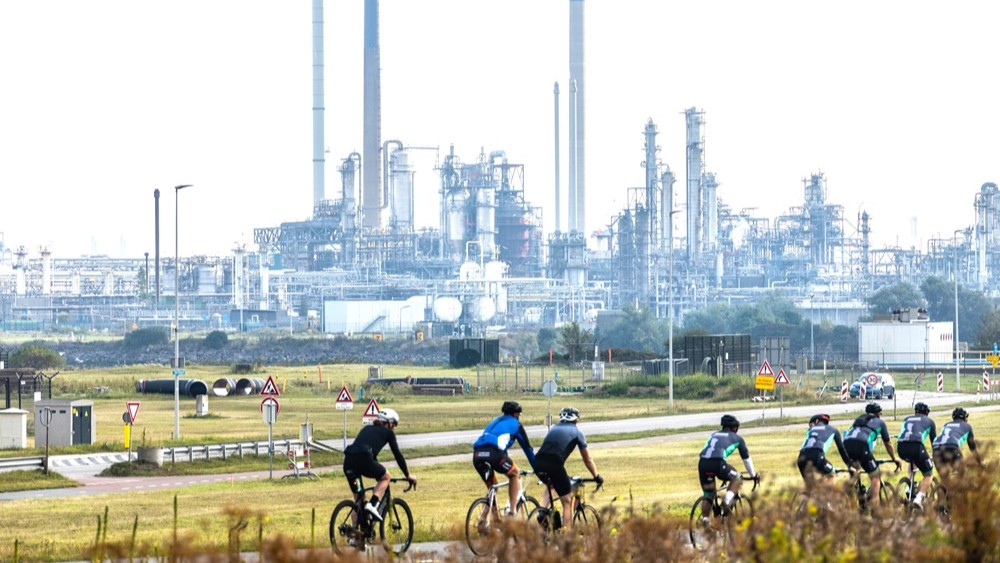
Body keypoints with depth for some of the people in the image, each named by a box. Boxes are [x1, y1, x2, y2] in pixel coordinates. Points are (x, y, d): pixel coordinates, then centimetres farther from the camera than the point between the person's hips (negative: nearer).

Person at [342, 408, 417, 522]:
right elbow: (397, 454, 18)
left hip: (348, 461, 6)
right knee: (386, 477, 22)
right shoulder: (388, 432, 17)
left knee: (358, 498, 20)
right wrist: (408, 475, 27)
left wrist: (377, 472, 52)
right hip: (363, 460, -6)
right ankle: (372, 505, 0)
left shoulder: (367, 429, 33)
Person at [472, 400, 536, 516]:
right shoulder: (515, 424, 20)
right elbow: (527, 447, 24)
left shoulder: (496, 421, 37)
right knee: (515, 474, 21)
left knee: (492, 487, 24)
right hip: (493, 453, -5)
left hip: (477, 454, 5)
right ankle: (512, 511, 14)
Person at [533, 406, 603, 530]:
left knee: (550, 485, 37)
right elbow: (587, 459, 21)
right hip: (554, 464, -5)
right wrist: (597, 476, 34)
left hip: (538, 463, 5)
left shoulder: (554, 429, 31)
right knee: (567, 502, 9)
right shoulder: (576, 432, 18)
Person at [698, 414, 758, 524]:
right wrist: (753, 475, 45)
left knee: (708, 494, 17)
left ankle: (705, 519, 5)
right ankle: (727, 500, 0)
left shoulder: (714, 435, 34)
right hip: (717, 462, -4)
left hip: (702, 463, 4)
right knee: (737, 478, 20)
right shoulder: (737, 438, 23)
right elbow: (746, 458, 31)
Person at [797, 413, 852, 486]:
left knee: (809, 486, 22)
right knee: (830, 475, 25)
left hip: (802, 458, 3)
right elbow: (841, 448, 29)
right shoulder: (832, 429, 30)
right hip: (817, 455, -3)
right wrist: (849, 464, 38)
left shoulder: (810, 430, 37)